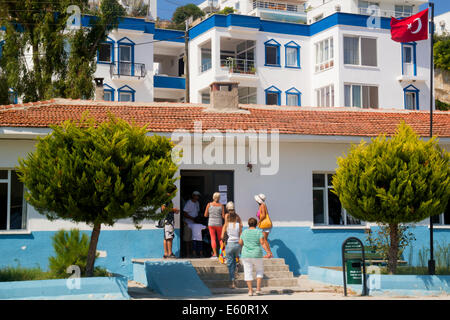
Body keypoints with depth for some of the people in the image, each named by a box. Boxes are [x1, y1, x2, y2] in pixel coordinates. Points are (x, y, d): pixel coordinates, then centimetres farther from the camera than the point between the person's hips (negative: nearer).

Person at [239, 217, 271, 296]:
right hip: (257, 255, -1)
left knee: (248, 273, 6)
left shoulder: (244, 232, 3)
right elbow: (262, 243, -14)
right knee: (260, 271, 16)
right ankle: (258, 289, 6)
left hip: (246, 255, 1)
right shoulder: (259, 232, -4)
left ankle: (250, 290, -1)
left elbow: (240, 243, 10)